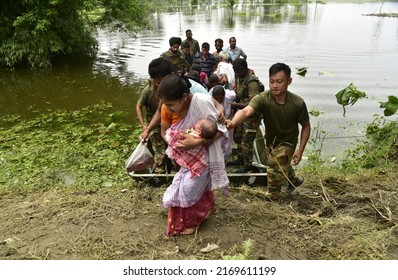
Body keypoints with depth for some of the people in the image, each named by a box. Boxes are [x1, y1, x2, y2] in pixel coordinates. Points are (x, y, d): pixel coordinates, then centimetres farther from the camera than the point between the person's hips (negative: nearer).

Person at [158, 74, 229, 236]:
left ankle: (192, 220, 23)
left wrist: (197, 142, -37)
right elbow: (164, 131, 1)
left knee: (190, 187, -6)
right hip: (186, 155, 6)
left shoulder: (202, 102, -33)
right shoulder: (167, 109, -16)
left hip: (205, 153, -6)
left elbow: (219, 130, -27)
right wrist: (173, 144, -17)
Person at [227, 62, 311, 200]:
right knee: (283, 167, 27)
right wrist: (233, 122, -72)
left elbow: (306, 126, -10)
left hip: (287, 141, -3)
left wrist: (300, 150, -16)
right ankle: (293, 181, 62)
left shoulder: (298, 103, -27)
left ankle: (272, 200, 15)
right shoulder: (262, 98, -30)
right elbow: (246, 111, -50)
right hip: (271, 140, 3)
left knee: (274, 169, -15)